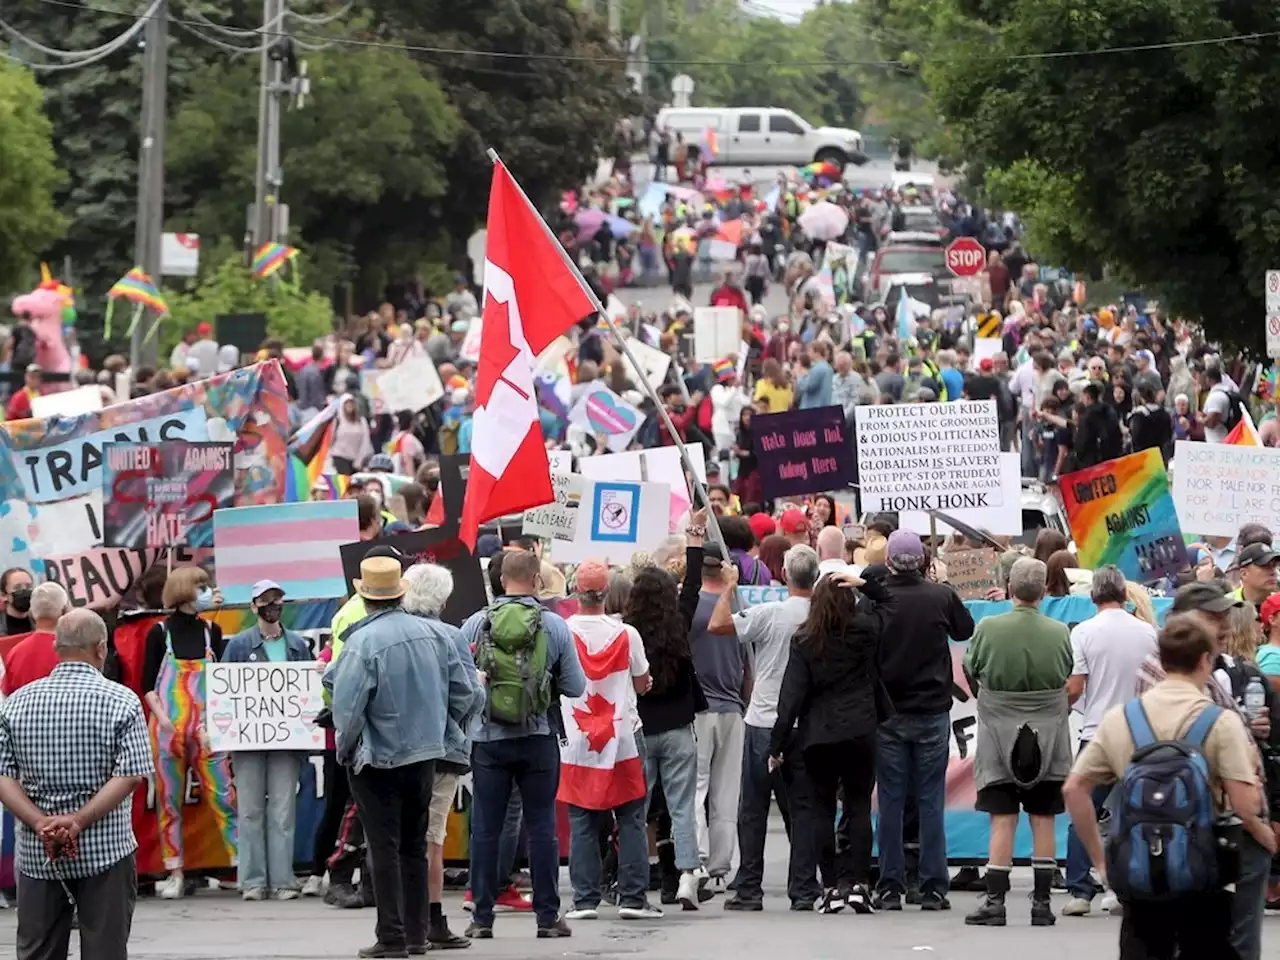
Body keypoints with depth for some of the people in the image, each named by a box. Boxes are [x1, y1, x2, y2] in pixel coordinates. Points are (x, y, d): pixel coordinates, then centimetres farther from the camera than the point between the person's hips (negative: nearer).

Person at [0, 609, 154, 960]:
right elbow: (132, 774, -14)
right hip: (105, 852, -3)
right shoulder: (121, 701, -6)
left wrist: (40, 823, -11)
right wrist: (79, 821, -15)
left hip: (37, 853, 3)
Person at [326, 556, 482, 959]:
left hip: (379, 759, -5)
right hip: (425, 755, 6)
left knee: (385, 849, 0)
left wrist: (345, 748, -3)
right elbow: (466, 694, 4)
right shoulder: (432, 634, 0)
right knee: (414, 846, 15)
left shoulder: (363, 641, -18)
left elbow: (346, 707, -20)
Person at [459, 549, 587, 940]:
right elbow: (575, 687, 0)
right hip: (537, 739, 0)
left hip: (488, 739, 0)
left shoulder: (476, 624, -4)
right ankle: (547, 916, 6)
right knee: (541, 827, 6)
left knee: (485, 829, 5)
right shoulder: (554, 626, -4)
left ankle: (482, 918, 5)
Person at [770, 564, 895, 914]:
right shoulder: (864, 630, -3)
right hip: (860, 731, 1)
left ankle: (832, 885, 2)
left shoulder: (804, 642, -5)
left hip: (818, 734, -1)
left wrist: (778, 744, -2)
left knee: (821, 808, 8)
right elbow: (889, 605, 19)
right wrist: (866, 583, 6)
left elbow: (792, 695, -7)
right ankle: (856, 881, -2)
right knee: (859, 806, 7)